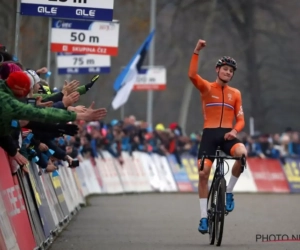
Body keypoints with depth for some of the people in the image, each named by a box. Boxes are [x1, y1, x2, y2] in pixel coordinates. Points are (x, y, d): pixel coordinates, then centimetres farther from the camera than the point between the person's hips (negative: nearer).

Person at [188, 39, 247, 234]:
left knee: (242, 153, -32)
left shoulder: (235, 94, 12)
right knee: (203, 173, -10)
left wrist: (235, 131, -12)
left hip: (228, 135, 1)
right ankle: (204, 216, 0)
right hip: (209, 134, -1)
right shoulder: (207, 88, 4)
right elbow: (192, 75, -16)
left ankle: (229, 192, -12)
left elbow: (240, 119, 10)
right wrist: (197, 52, -19)